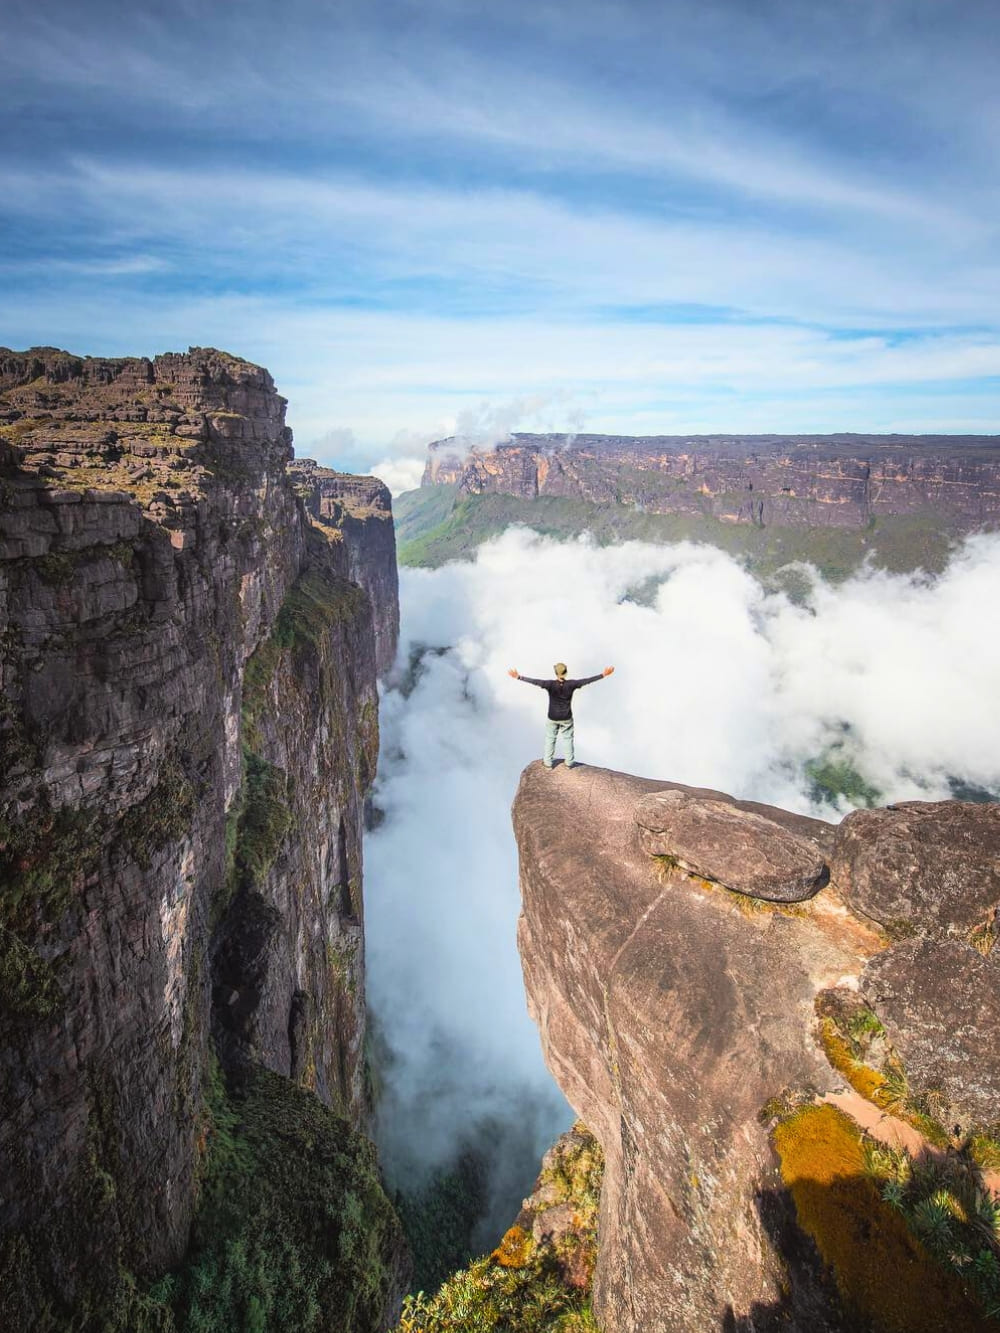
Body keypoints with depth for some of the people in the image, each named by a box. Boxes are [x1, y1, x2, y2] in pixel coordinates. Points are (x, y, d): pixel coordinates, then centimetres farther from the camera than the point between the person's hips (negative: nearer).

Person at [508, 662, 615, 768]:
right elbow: (587, 680, -15)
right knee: (568, 739, 19)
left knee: (550, 739, 18)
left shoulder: (551, 684, -22)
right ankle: (569, 762, 31)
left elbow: (535, 681, -28)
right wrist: (603, 675, -10)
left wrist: (519, 677, -29)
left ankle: (548, 762, 29)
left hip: (553, 718, -1)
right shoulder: (571, 684, -18)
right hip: (567, 718, 1)